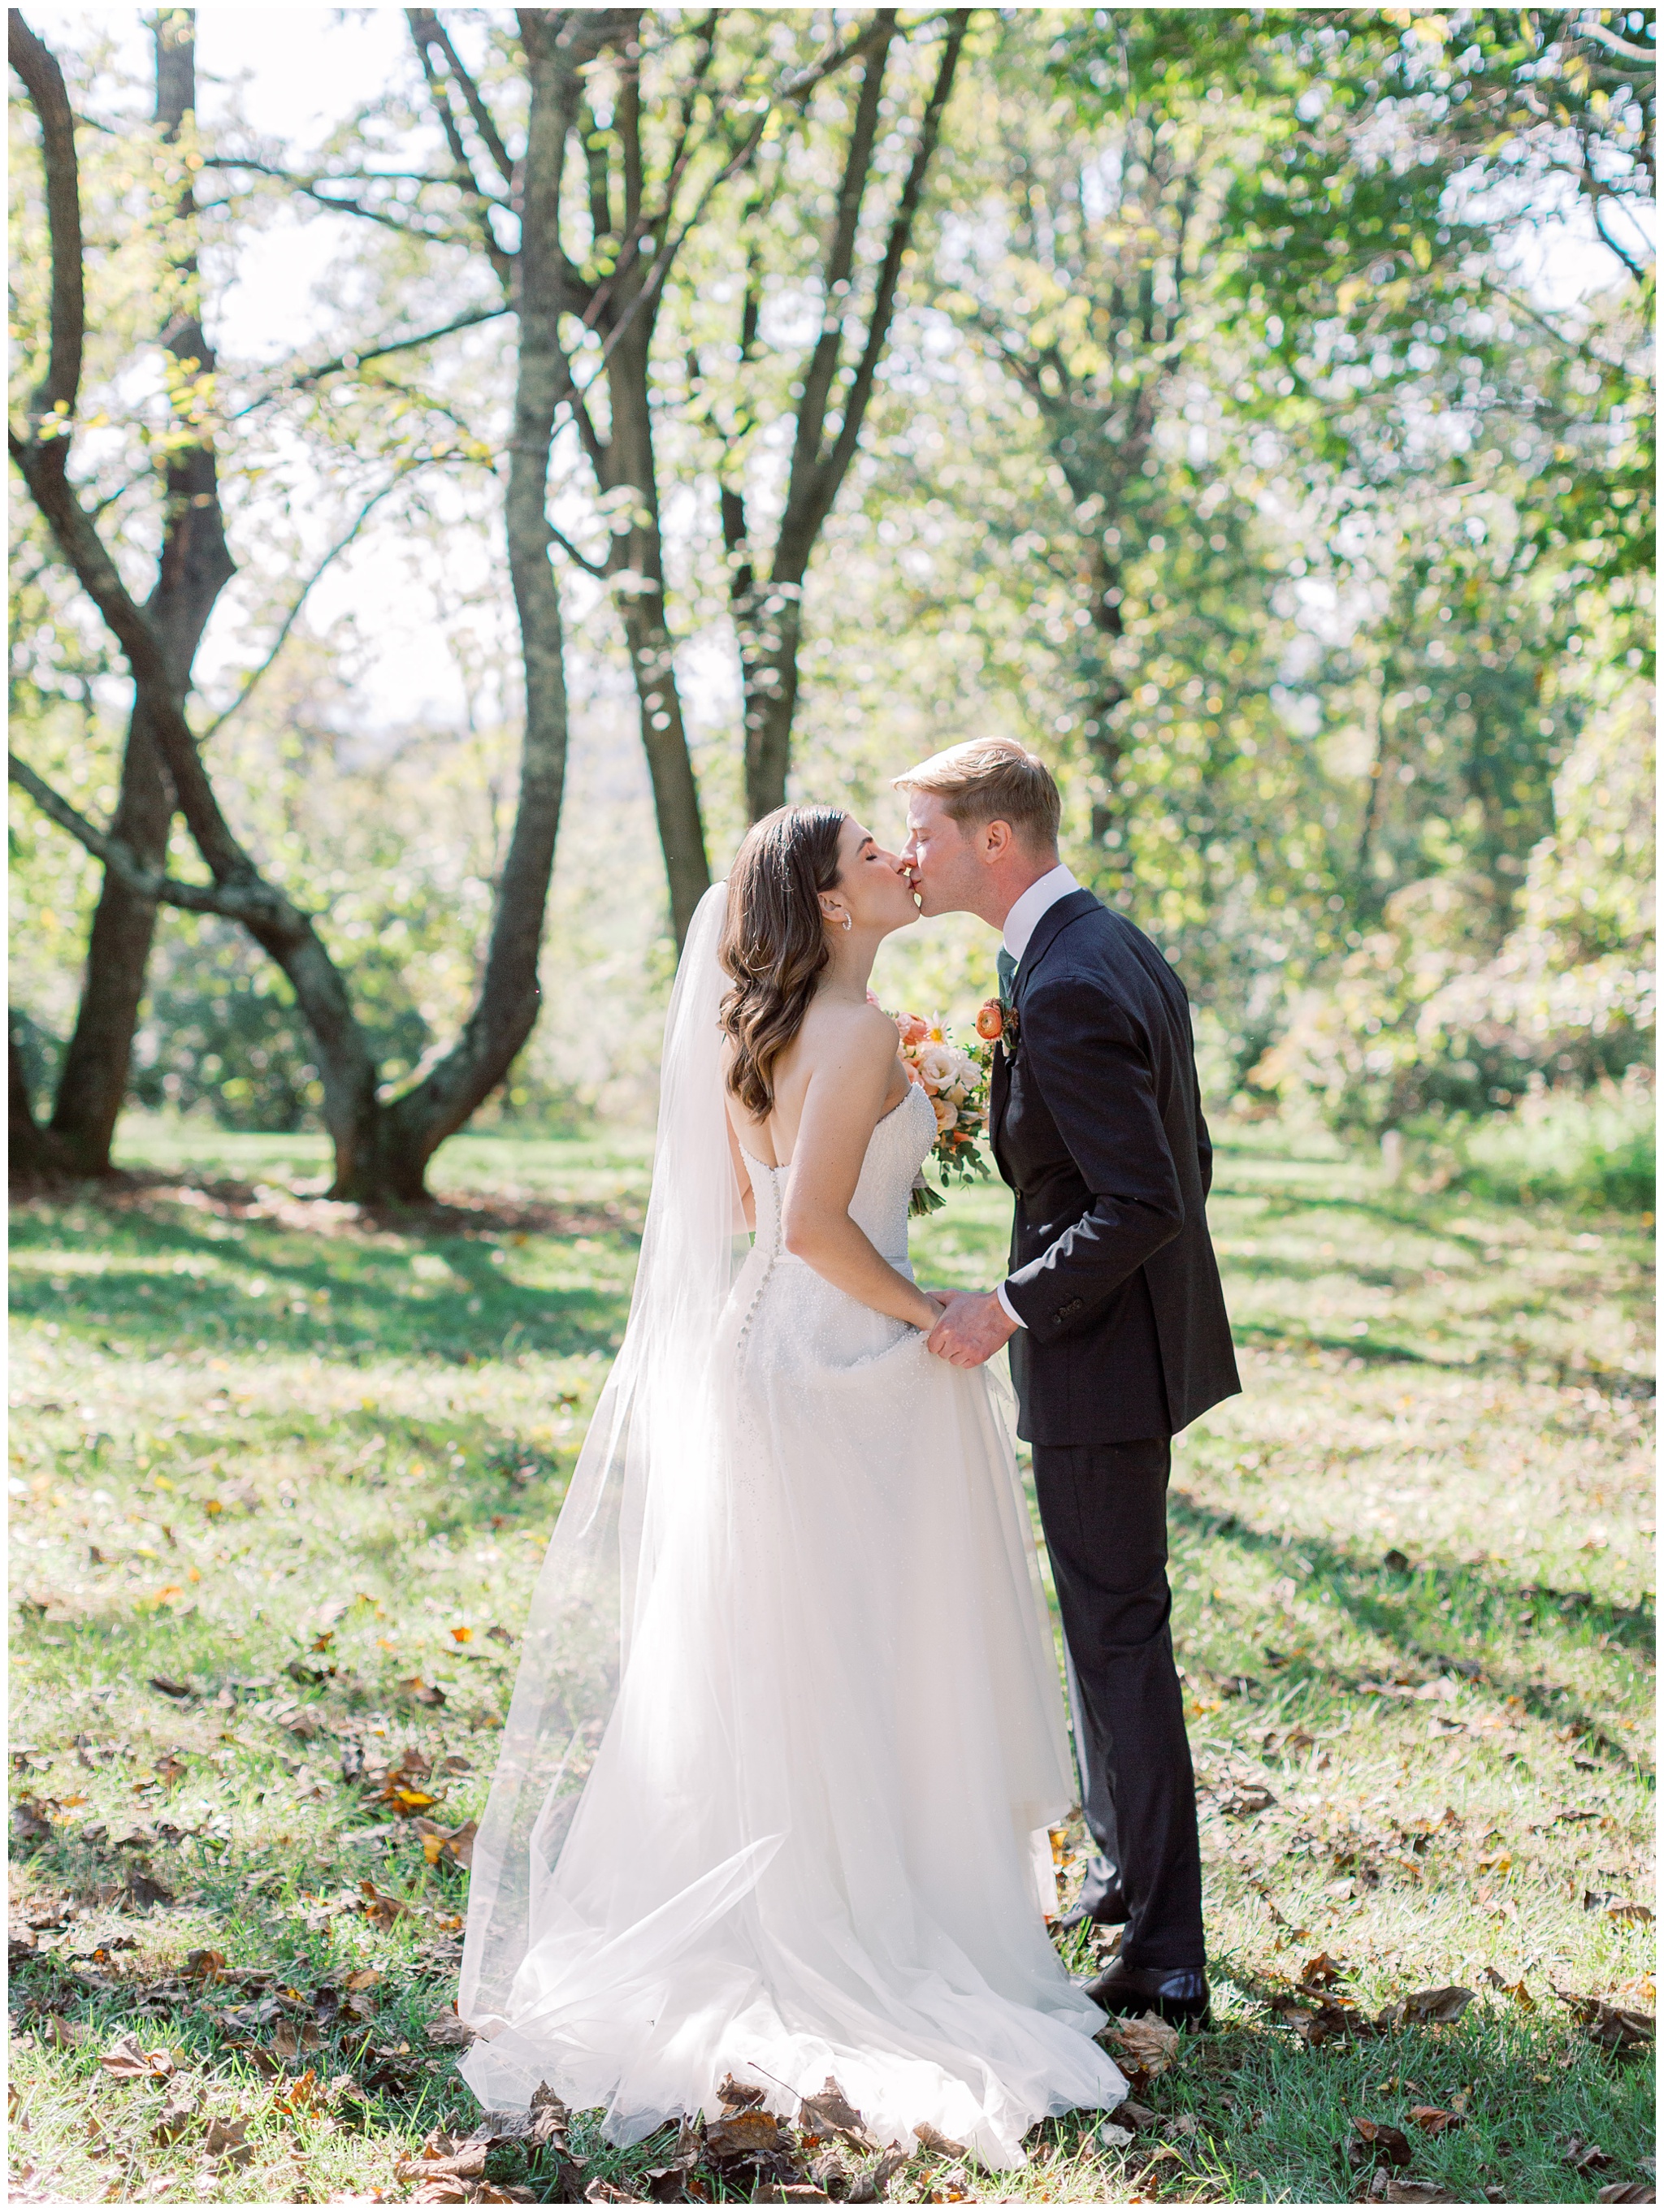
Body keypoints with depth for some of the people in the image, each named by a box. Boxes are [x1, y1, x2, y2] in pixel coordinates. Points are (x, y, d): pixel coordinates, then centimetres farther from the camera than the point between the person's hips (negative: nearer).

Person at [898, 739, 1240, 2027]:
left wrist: (1011, 1307, -22)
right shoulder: (1122, 948, 8)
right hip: (1148, 1331, 10)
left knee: (1120, 1635, -2)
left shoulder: (1063, 991, -24)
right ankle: (1124, 1865, 39)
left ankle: (1166, 1961, 6)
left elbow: (1139, 1202, -28)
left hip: (1099, 1354, -10)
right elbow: (1184, 1159, 14)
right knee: (1112, 1616, 23)